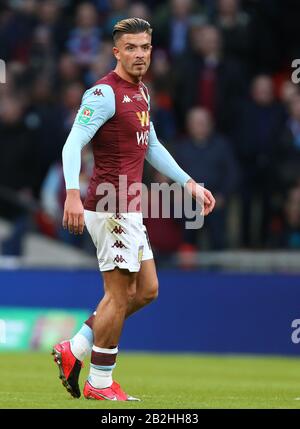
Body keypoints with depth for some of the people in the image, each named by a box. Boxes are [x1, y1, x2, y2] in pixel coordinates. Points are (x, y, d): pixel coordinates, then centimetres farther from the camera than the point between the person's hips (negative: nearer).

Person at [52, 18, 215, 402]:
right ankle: (100, 384, 4)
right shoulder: (104, 93, -13)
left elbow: (152, 147, 27)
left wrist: (189, 183, 24)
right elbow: (73, 144, -21)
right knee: (120, 293, -6)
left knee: (146, 290, 12)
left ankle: (74, 350, 17)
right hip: (110, 207, -9)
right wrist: (72, 194, -33)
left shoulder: (140, 92, 15)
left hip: (129, 208, 9)